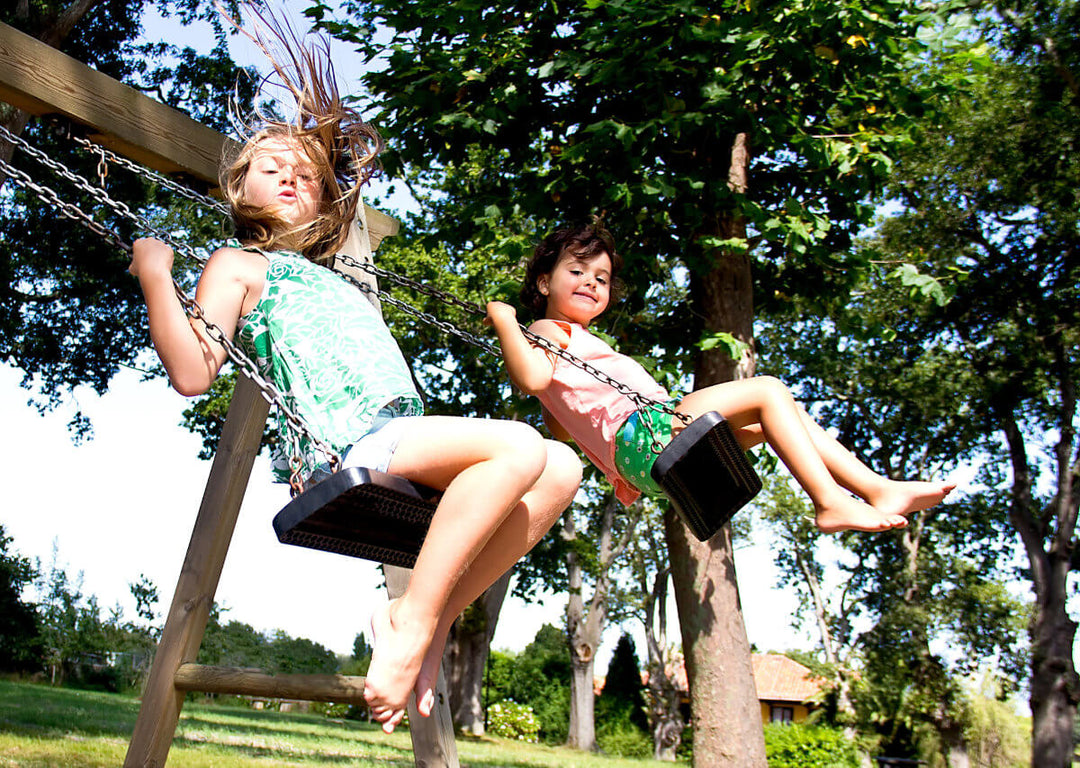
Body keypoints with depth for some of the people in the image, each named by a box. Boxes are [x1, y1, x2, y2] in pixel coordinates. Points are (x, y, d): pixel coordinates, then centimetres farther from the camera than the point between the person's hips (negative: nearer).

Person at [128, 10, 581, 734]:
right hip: (343, 441, -8)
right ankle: (412, 622, -20)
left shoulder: (326, 276, 34)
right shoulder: (237, 262, 13)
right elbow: (193, 373, -2)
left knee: (560, 468, -1)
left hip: (400, 435, 8)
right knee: (518, 447, -26)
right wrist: (155, 277, -8)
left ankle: (433, 618, -6)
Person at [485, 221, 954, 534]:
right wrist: (504, 323, -18)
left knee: (771, 419, 11)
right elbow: (531, 378, -21)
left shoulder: (580, 344, 33)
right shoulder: (548, 331, 4)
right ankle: (829, 502, -21)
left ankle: (878, 490, 3)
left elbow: (563, 427, 36)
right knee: (768, 391, -14)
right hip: (641, 434, -10)